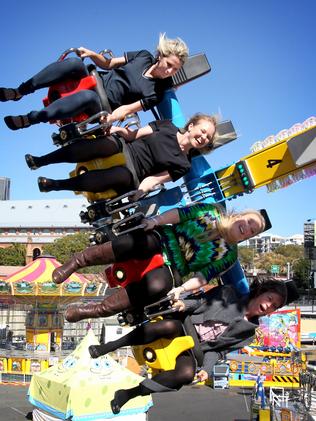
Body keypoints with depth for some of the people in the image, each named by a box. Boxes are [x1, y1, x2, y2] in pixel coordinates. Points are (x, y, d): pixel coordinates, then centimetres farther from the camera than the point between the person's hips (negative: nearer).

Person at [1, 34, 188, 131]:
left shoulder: (156, 92, -11)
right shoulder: (144, 56, 0)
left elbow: (125, 110, -16)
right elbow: (108, 64, 10)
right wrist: (92, 54, -9)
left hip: (102, 108, -5)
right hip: (95, 80, 5)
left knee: (88, 96, -41)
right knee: (74, 62, -28)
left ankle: (28, 120, -33)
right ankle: (18, 92, -20)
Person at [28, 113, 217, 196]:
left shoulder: (183, 164, 1)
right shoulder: (168, 126, 7)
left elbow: (154, 179, -6)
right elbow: (134, 135, 5)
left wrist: (140, 191, -22)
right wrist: (118, 129, -14)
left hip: (132, 175, -2)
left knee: (122, 175, -38)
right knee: (106, 144, -32)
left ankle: (55, 185, -30)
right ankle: (39, 161, -27)